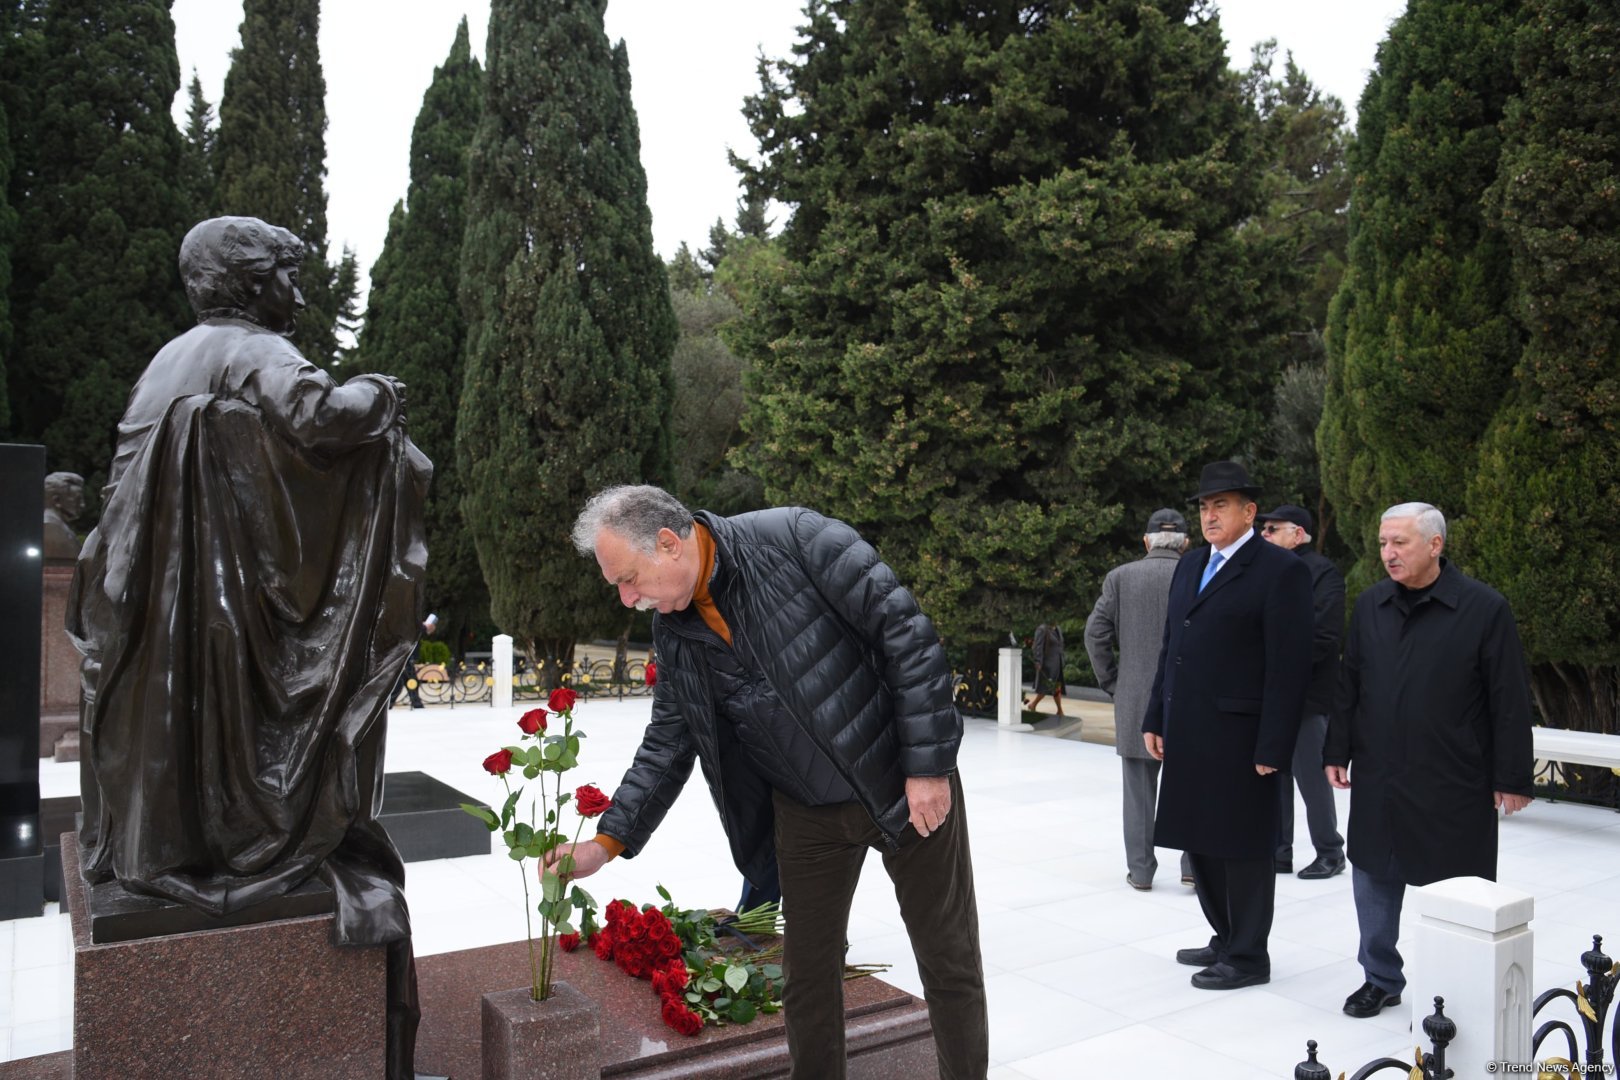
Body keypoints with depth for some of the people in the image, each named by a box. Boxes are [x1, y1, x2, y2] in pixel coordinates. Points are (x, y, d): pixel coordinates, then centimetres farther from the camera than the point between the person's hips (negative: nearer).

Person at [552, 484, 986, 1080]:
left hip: (908, 785, -4)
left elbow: (905, 633, -20)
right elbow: (667, 745, 8)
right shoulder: (674, 633, -1)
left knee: (950, 962, 7)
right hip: (806, 810, 5)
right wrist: (607, 840, -1)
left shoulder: (794, 538, -21)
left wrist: (928, 764, -19)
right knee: (808, 970, 11)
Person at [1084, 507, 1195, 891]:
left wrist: (1111, 681, 5)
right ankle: (1194, 864, 12)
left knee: (1139, 789, 8)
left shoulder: (1120, 577, 0)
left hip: (1134, 699, 1)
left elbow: (1095, 634, -4)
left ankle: (1140, 870, 13)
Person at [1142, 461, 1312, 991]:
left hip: (1238, 739, -7)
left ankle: (1248, 956, 20)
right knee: (1200, 841, 15)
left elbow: (1288, 665, -13)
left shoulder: (1280, 570, -8)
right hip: (1187, 736, 7)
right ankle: (1226, 938, 33)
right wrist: (1155, 719, 12)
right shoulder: (1189, 567, 15)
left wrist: (1272, 748, -16)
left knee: (1242, 848, 5)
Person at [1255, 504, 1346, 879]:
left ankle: (1330, 852, 17)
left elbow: (1324, 636, -17)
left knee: (1312, 777, 1)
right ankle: (1279, 851, 22)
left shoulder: (1322, 572, -8)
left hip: (1304, 694, -7)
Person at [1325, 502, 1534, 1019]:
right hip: (1376, 781, 4)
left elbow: (1509, 700, -7)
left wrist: (1512, 777, -7)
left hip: (1453, 785, -4)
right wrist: (1336, 752, 8)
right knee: (1375, 880, 12)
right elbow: (1349, 686, 10)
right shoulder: (1369, 606, 5)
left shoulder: (1485, 608, -8)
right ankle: (1381, 978, 28)